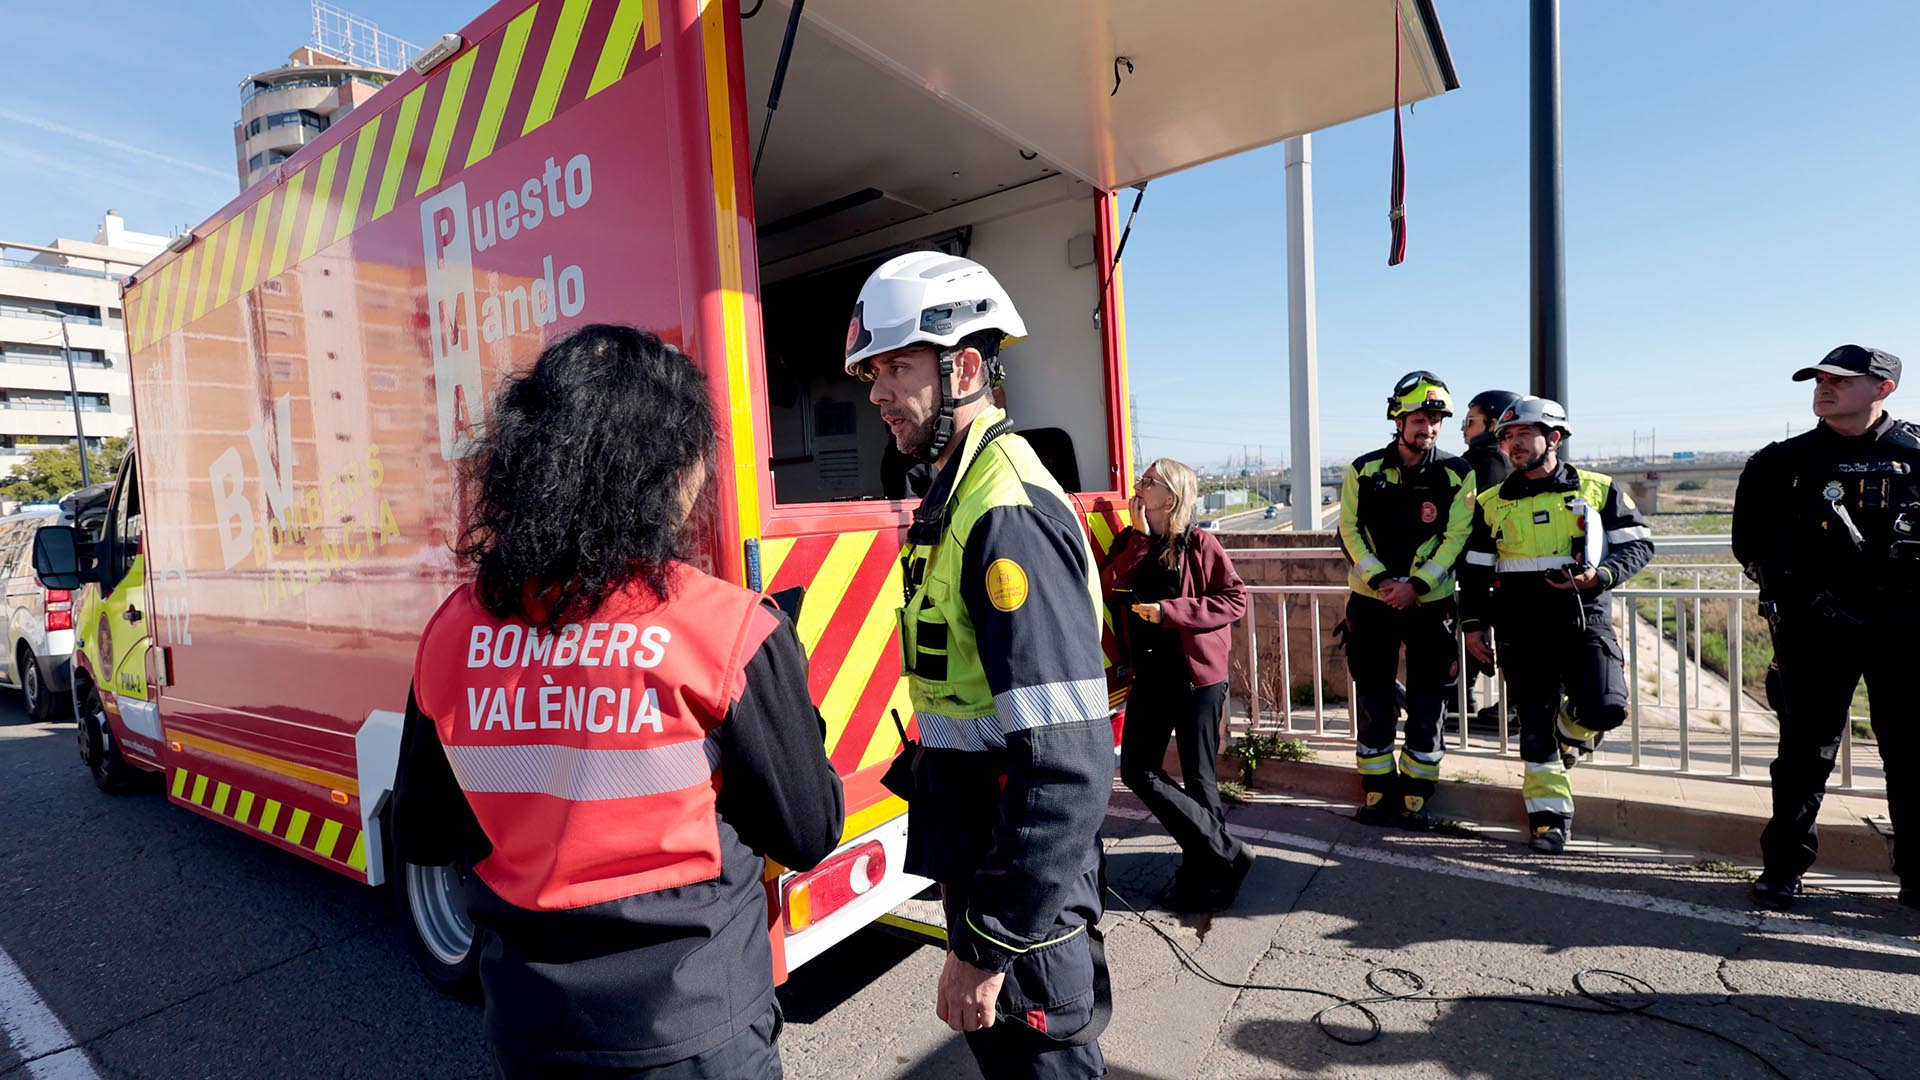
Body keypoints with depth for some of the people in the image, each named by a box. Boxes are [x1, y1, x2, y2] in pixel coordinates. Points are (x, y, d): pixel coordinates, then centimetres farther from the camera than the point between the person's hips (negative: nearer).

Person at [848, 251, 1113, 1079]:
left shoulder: (1008, 512, -25)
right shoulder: (961, 492, 7)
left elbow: (1066, 763, -29)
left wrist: (990, 942, -22)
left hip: (1022, 887, -9)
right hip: (979, 857, 9)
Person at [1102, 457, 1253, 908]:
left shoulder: (1198, 543, -9)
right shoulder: (1129, 541, 6)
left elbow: (1235, 599, -11)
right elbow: (1112, 591, -9)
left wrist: (1169, 610, -19)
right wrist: (1140, 536, -13)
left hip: (1197, 673, -5)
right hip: (1150, 674, 6)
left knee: (1198, 777, 6)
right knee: (1138, 771, 4)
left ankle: (1203, 870, 27)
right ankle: (1226, 853, 17)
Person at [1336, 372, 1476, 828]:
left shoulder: (1457, 474, -2)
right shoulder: (1364, 470, -1)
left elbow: (1456, 538, -6)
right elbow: (1349, 531, -2)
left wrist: (1416, 584, -17)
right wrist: (1381, 580, -14)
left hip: (1430, 604, 0)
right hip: (1372, 602, 1)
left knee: (1427, 707, 5)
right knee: (1373, 704, 6)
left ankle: (1415, 798, 20)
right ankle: (1377, 794, 20)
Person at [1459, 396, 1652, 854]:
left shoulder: (1599, 489, 5)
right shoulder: (1492, 503, 9)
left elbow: (1639, 544, 5)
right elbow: (1474, 570, 12)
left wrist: (1599, 576, -14)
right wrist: (1473, 623, 5)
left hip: (1585, 620, -1)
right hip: (1522, 632, 1)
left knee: (1605, 710, -18)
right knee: (1534, 724, 4)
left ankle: (1569, 734, 18)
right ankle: (1549, 814, 18)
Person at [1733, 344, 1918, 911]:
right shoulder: (1784, 462, 4)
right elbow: (1752, 544, 6)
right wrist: (1799, 590, -6)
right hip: (1814, 629, 0)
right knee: (1805, 750, 5)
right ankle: (1783, 866, 15)